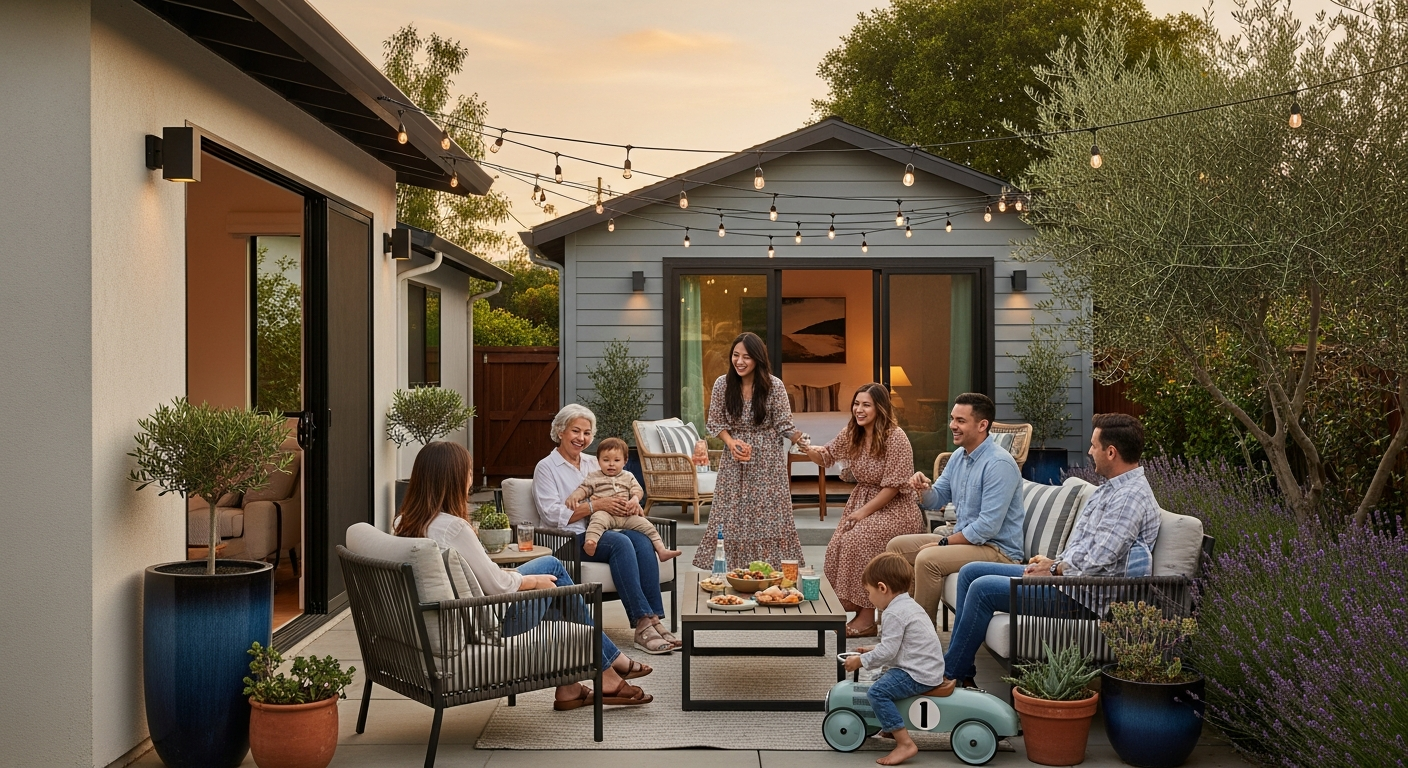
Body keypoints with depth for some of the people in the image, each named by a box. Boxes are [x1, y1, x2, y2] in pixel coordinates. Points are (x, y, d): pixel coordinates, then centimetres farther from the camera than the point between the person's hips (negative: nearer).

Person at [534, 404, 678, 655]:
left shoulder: (594, 464, 23)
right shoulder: (546, 468, 4)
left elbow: (625, 491, 19)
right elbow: (551, 514, -9)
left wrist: (631, 502, -7)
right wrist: (597, 506, -16)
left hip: (603, 532, 5)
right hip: (571, 540, -5)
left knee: (641, 539, -27)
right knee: (621, 542, -33)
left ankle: (654, 618, -33)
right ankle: (642, 622, -37)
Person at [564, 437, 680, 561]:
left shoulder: (628, 477, 23)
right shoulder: (594, 477, 18)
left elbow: (638, 490, 15)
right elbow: (584, 489, 10)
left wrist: (635, 499, -9)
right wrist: (575, 495, -12)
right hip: (605, 512, -4)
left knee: (647, 526, -12)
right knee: (598, 519, -38)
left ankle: (662, 550, -14)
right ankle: (590, 542, -63)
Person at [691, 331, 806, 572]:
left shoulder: (774, 385, -10)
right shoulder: (722, 384, -4)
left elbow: (784, 425, -6)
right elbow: (715, 422, 4)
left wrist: (802, 440, -25)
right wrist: (731, 442, -13)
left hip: (768, 461, -2)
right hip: (734, 461, 2)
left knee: (769, 514, -1)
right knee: (732, 515, 3)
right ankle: (729, 567, 12)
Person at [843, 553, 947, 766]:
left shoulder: (895, 613, -18)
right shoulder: (909, 605, 15)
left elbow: (887, 651, -21)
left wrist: (861, 661, -9)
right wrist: (873, 651, 19)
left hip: (919, 676, -11)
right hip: (928, 669, 11)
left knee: (877, 692, -21)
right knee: (884, 678, 27)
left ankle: (905, 743, -25)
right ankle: (891, 727, 39)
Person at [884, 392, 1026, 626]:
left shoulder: (999, 464, -21)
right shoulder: (958, 457, 8)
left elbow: (988, 527, -25)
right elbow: (936, 501, 16)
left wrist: (943, 542, -17)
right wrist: (924, 489, -8)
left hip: (998, 549, -10)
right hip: (963, 538, 10)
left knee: (927, 559, -29)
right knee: (897, 546, 6)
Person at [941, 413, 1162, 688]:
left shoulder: (1130, 496, -20)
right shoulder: (1111, 487, 14)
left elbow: (1097, 563, -26)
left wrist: (1055, 569, -11)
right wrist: (1054, 562, 5)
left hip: (1083, 596, -11)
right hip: (1068, 575, 11)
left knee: (983, 588, -17)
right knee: (971, 572, 7)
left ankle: (952, 675, -3)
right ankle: (960, 667, 8)